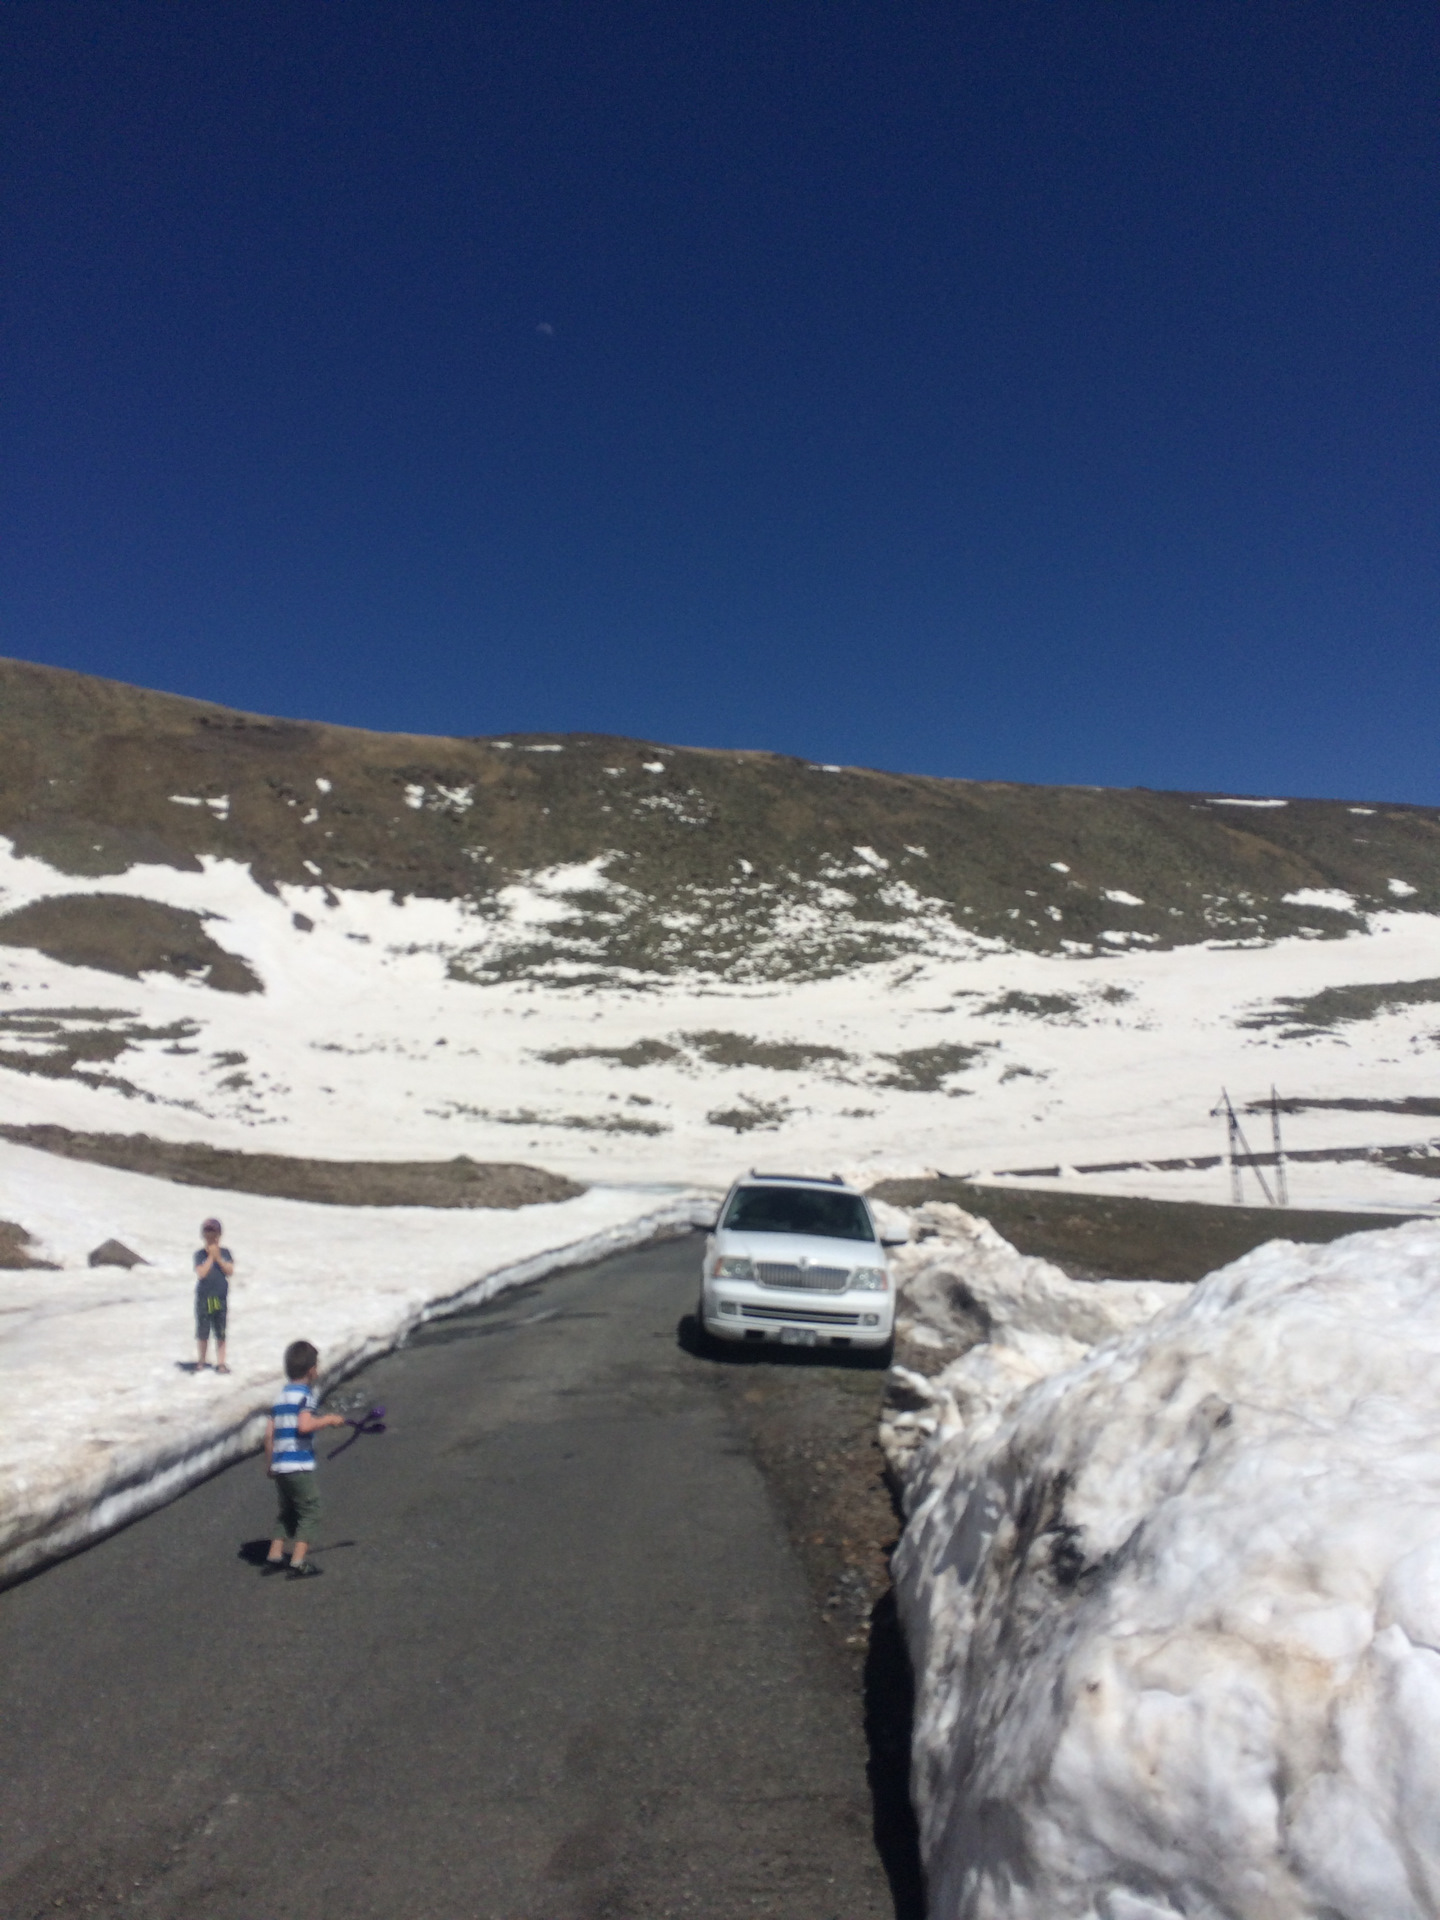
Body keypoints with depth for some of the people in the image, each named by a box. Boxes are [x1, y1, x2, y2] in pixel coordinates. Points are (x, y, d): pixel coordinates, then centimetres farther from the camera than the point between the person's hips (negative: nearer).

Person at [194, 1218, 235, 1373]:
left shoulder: (225, 1253, 2)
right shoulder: (200, 1255, -5)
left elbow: (230, 1270, -9)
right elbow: (201, 1273, -18)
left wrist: (218, 1258, -16)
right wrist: (211, 1257, -18)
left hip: (221, 1299, 2)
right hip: (204, 1298, -2)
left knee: (220, 1334, 5)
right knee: (203, 1332, 8)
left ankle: (220, 1363, 12)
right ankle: (200, 1361, 24)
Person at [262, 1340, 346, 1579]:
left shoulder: (280, 1396, 13)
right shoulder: (305, 1394, -10)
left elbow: (269, 1433, 14)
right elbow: (305, 1425, -26)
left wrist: (269, 1464, 23)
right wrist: (328, 1419, -12)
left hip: (279, 1467, 8)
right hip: (300, 1466, -8)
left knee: (287, 1512, 21)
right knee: (309, 1512, 3)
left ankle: (274, 1558, 22)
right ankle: (298, 1564, 2)